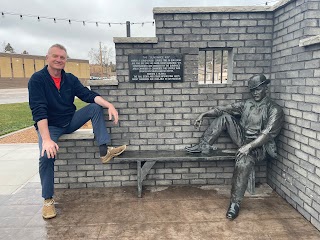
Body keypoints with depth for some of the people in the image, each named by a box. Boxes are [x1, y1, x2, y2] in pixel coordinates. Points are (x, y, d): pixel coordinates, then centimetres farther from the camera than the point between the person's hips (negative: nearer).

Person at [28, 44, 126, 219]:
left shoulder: (70, 79, 0)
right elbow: (39, 111, -25)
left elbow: (89, 95, -10)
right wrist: (47, 139, -36)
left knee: (95, 108, -14)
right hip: (49, 126, -4)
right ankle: (48, 200, -9)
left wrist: (109, 105, -28)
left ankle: (104, 151, -18)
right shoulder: (37, 80, -15)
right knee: (47, 156, -30)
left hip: (70, 121, 5)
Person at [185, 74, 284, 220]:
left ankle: (235, 203, -25)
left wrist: (249, 146, -32)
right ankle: (204, 146, -9)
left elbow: (267, 133, -19)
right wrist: (203, 115, -3)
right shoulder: (246, 104, 10)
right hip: (242, 138, 6)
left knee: (243, 161, -38)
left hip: (258, 145, -6)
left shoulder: (275, 110, -7)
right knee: (225, 117, -8)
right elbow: (224, 109, 6)